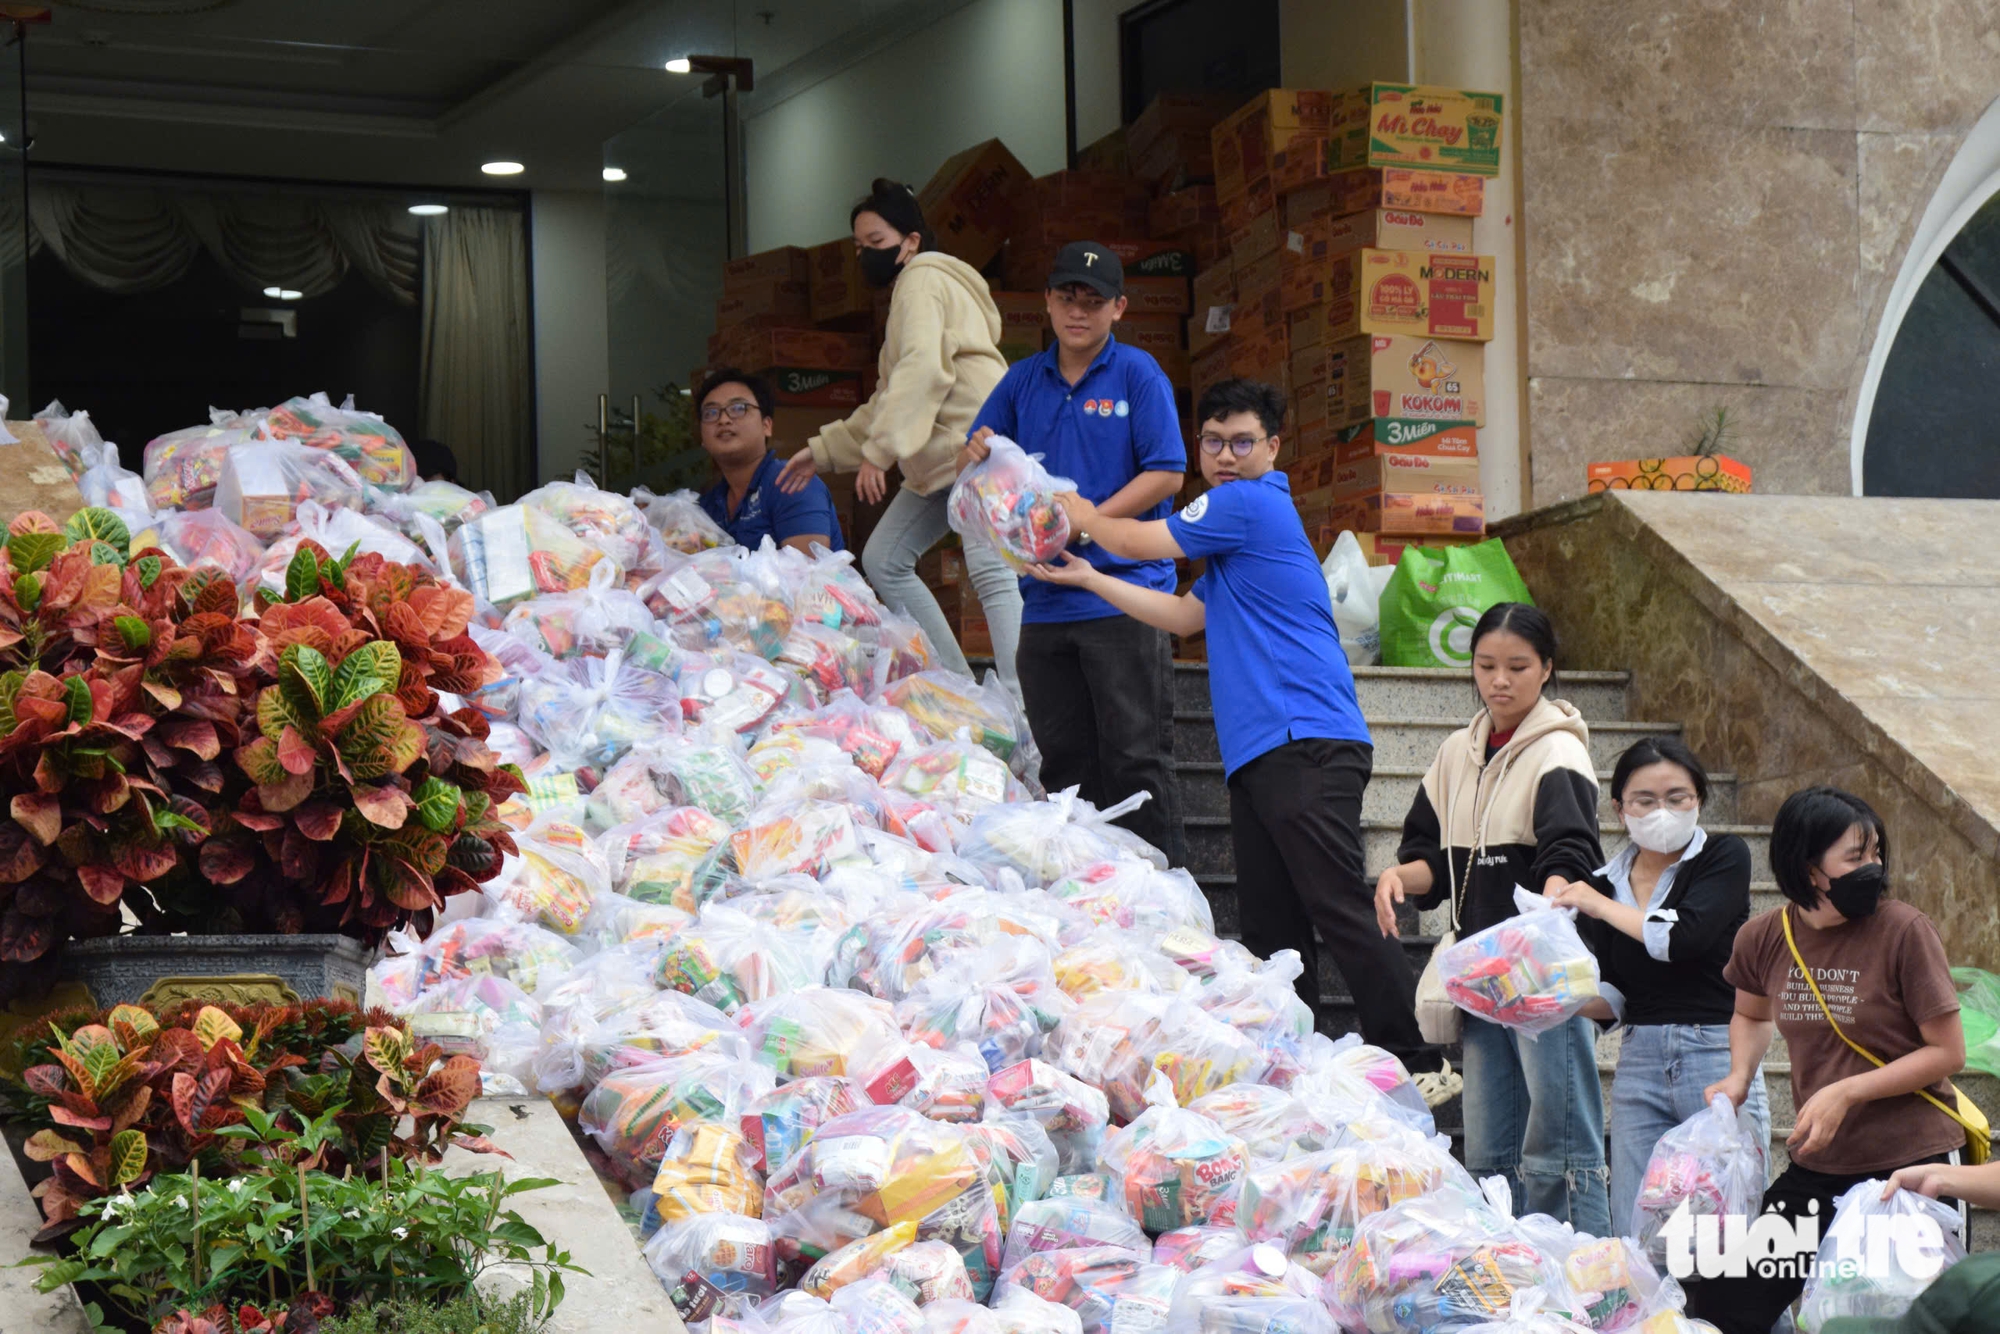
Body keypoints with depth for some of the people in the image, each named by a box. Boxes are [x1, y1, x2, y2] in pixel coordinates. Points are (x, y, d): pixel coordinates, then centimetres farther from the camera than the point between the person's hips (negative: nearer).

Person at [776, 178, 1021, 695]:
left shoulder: (922, 280, -3)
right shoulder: (913, 288, 28)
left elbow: (923, 370, -20)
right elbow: (889, 401, 33)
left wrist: (881, 450, -24)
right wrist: (824, 449, 29)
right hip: (940, 459, 11)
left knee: (991, 573, -23)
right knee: (882, 561, 12)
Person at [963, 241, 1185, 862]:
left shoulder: (1137, 374, 0)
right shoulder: (1023, 380, 14)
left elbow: (1166, 473, -7)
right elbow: (970, 471, 19)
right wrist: (975, 455, -5)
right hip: (1045, 597, 5)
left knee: (1137, 758, -5)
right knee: (1064, 763, 9)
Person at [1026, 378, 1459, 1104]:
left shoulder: (1252, 503, -4)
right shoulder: (1237, 523, 25)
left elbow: (1134, 541, 4)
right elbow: (1186, 616, 32)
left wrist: (1079, 512, 23)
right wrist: (1086, 578, 31)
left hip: (1307, 746, -10)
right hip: (1259, 755, 10)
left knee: (1341, 911, -14)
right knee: (1270, 929, 6)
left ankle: (1425, 1063, -13)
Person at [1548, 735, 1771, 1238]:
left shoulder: (1723, 856, -1)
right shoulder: (1605, 881, 11)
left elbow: (1685, 936, -18)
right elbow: (1611, 999, 11)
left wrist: (1601, 906, -5)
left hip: (1717, 1054, -4)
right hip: (1640, 1061, 4)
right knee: (1634, 1234, 2)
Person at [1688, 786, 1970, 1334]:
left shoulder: (1903, 930, -13)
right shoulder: (1765, 938, -1)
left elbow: (1947, 1052, -10)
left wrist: (1847, 1092, -18)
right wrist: (1738, 1079, 3)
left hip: (1911, 1165, -4)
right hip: (1817, 1167, 4)